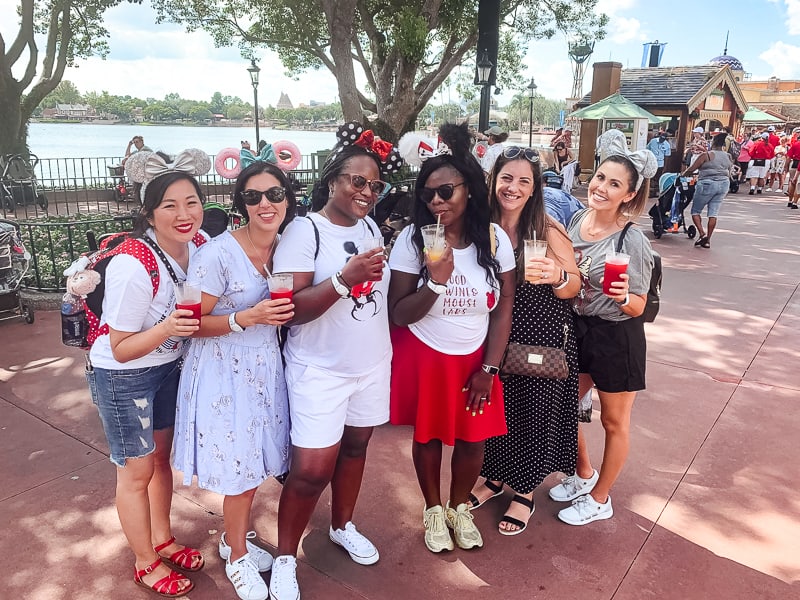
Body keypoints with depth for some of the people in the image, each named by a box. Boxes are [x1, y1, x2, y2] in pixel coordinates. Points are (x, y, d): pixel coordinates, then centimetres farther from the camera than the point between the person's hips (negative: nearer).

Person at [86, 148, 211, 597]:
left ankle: (163, 539, 45)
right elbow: (121, 349, -22)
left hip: (168, 366, 6)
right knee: (138, 472, 10)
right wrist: (167, 328, -38)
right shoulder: (133, 268, -31)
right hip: (123, 376, -6)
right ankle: (146, 564, 32)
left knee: (161, 457, 22)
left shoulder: (199, 245, -13)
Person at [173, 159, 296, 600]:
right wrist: (246, 318, -28)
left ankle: (235, 538, 43)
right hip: (224, 371, -6)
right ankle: (237, 558, 31)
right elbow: (194, 323, -16)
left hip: (264, 365, 6)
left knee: (253, 461, 17)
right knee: (240, 467, 4)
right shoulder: (218, 253, -20)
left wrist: (283, 313, -4)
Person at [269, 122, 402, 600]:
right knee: (312, 469, -4)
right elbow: (291, 308, -22)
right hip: (320, 370, -6)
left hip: (372, 364, 6)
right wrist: (345, 278, -30)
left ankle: (343, 527, 41)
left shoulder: (370, 227, 6)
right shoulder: (304, 231, -14)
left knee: (356, 444, 18)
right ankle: (285, 558, 20)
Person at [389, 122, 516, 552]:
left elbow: (504, 308, -3)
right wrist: (435, 282, -32)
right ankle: (433, 510, 40)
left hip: (475, 358, 2)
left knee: (472, 438, 11)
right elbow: (398, 314, -16)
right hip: (423, 356, -1)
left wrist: (489, 369, -6)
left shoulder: (495, 239, -9)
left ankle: (460, 508, 40)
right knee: (427, 436, 14)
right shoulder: (412, 238, -15)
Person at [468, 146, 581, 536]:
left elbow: (574, 287, -9)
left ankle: (526, 492, 35)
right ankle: (494, 477, 43)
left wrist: (557, 277, -29)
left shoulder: (548, 231, -13)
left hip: (542, 341, -3)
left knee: (534, 412, 11)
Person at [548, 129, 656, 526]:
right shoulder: (578, 218, -3)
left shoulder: (632, 242, -21)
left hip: (617, 338, -6)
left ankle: (599, 499, 35)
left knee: (614, 422, 14)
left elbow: (637, 307, -16)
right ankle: (584, 474, 45)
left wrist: (624, 297, -34)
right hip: (578, 329, 7)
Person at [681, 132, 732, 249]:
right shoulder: (728, 157, 8)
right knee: (713, 213, 6)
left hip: (707, 184, -6)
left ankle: (702, 233, -10)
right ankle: (708, 240, 7)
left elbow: (692, 168, -6)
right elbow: (729, 174, 15)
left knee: (695, 211, 6)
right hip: (723, 184, 6)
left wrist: (682, 174, 9)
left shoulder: (707, 155, -10)